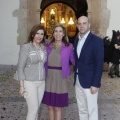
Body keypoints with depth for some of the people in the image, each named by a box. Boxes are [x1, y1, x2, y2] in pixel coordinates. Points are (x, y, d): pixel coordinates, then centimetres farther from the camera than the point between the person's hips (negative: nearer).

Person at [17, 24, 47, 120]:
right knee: (33, 110, -4)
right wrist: (21, 86, -14)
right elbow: (20, 67, -11)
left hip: (41, 82, 6)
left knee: (36, 109, 13)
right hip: (29, 82, -6)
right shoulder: (25, 47, -12)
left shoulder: (44, 48, 5)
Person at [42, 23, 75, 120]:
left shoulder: (68, 47, -4)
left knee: (58, 107, 6)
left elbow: (74, 61, 1)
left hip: (60, 78, -3)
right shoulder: (49, 46, 3)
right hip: (49, 78, 3)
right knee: (50, 106, 13)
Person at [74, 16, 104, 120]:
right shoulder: (76, 41, 11)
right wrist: (76, 78, 9)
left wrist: (95, 84, -19)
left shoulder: (96, 40, -11)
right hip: (78, 81, 6)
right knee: (81, 109, 15)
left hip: (90, 82, -6)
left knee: (92, 110, 2)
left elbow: (99, 64, -15)